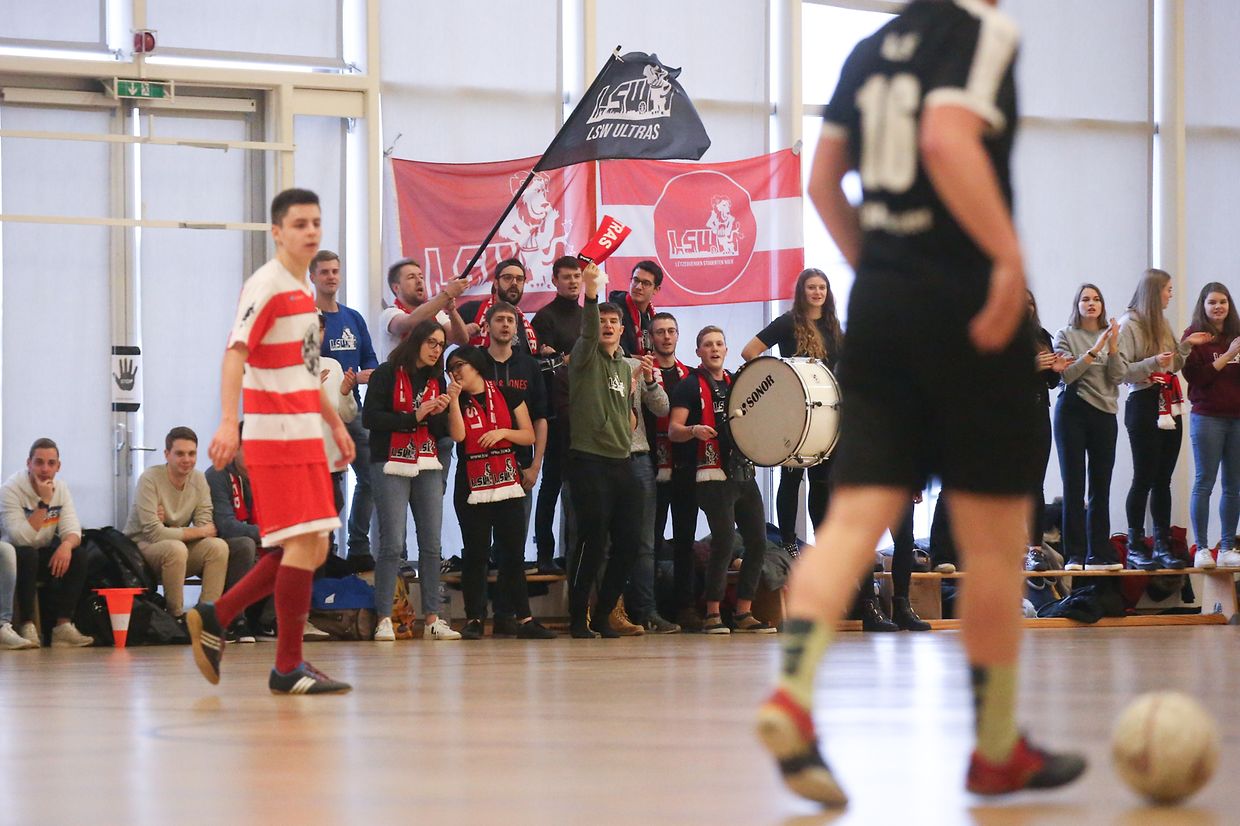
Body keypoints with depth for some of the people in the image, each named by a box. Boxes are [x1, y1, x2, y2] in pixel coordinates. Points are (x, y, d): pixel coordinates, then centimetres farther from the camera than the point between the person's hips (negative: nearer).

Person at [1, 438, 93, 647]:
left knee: (78, 555, -19)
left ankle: (63, 626, -21)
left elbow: (72, 530, -9)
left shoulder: (61, 487, -2)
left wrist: (67, 544, -33)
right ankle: (28, 627, -30)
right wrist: (43, 502, -34)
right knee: (27, 555, -36)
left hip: (43, 554, 5)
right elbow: (22, 539, -29)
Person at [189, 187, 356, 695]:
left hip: (305, 434, 9)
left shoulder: (303, 290, 17)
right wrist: (228, 420, -33)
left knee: (310, 548, 10)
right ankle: (288, 667, -4)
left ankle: (215, 619, 17)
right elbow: (235, 354, -21)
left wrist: (335, 423, 28)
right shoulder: (267, 285, -11)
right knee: (303, 545, -10)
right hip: (276, 433, -9)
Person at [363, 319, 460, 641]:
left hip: (428, 468, 5)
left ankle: (432, 619, 3)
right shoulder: (387, 374, -2)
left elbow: (443, 431, 14)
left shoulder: (437, 380, 15)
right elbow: (370, 418, -11)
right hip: (391, 466, -5)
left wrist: (438, 414, -8)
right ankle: (384, 620, -6)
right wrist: (414, 417, -13)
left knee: (431, 544, 0)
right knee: (392, 544, -10)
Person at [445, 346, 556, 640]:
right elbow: (458, 435, -10)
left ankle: (524, 619, 0)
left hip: (508, 485, 0)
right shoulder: (457, 402, 7)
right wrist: (454, 400, -14)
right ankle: (474, 619, 2)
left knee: (513, 554, 0)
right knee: (475, 554, -1)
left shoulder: (508, 396, 7)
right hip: (472, 489, 0)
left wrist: (504, 432, -11)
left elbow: (529, 436, 5)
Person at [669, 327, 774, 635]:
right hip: (714, 475, -6)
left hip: (744, 472, 6)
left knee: (758, 541, 2)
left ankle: (743, 613, 10)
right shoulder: (690, 386, 1)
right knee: (723, 541, -15)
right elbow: (673, 430, -6)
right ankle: (712, 615, -8)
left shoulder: (738, 383, 19)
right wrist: (694, 430, -27)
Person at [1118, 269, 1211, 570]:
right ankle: (1135, 547, 0)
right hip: (1143, 405, -7)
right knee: (1144, 478, -6)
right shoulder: (1129, 323, -6)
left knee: (1163, 480, 5)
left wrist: (1185, 346, 10)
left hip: (1169, 407, 7)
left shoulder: (1162, 324, 17)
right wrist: (1152, 363, -24)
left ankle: (1163, 546, 6)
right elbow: (1121, 371, -13)